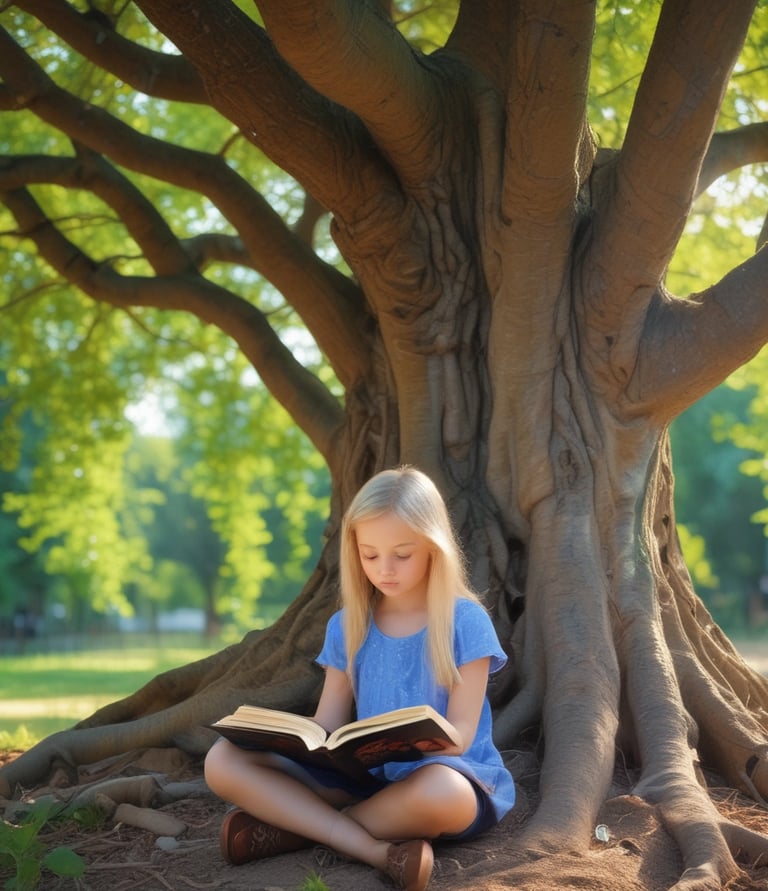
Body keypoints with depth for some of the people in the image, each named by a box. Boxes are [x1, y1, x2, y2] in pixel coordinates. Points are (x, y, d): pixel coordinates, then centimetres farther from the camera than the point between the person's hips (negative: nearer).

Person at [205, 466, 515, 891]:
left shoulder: (465, 621, -6)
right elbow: (327, 724, 6)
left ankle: (300, 827, -17)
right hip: (365, 775, 4)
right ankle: (380, 851, -27)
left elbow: (459, 733, -10)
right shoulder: (346, 627, 7)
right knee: (224, 760, -14)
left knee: (438, 789, -43)